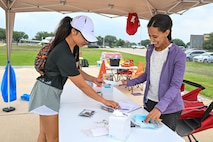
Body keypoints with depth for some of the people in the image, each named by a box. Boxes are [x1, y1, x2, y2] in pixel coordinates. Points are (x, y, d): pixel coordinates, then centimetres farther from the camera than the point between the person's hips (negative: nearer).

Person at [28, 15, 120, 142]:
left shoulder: (75, 48, -2)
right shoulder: (63, 54, -30)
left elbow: (76, 70, 11)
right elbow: (82, 85, -27)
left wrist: (93, 79, 1)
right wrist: (105, 101, -21)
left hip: (53, 91, 9)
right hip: (47, 92, -9)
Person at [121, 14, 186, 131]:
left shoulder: (178, 55, -16)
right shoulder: (150, 51, 2)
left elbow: (175, 85, -20)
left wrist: (159, 107, -31)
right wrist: (130, 82, 3)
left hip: (169, 107, -4)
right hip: (149, 102, 5)